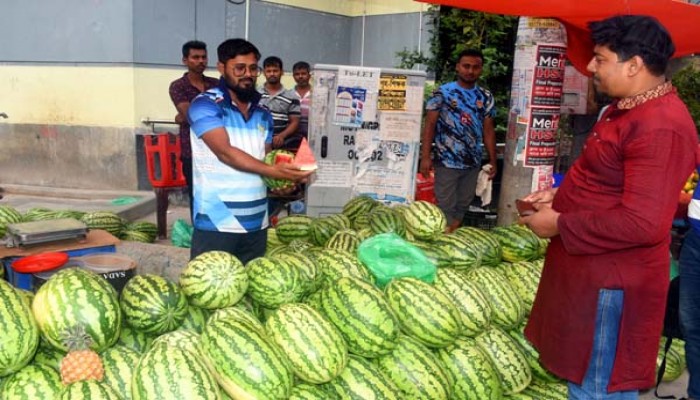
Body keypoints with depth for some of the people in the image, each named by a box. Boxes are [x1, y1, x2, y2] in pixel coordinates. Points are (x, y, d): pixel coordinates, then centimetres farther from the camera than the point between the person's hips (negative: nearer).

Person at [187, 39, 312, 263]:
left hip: (256, 221, 6)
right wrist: (272, 172, -29)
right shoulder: (205, 105, -7)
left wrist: (283, 177, -6)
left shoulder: (263, 113, 13)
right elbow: (225, 152, -19)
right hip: (216, 222, -6)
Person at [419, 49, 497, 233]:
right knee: (446, 206, 1)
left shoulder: (486, 97, 8)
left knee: (463, 205, 14)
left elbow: (488, 130, 10)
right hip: (447, 162, -4)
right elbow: (429, 125, -5)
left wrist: (492, 160, 7)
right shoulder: (443, 93, -3)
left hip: (473, 163, 4)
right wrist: (425, 157, -12)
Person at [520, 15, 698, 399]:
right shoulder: (628, 108, 11)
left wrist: (559, 225, -19)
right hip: (591, 268, 10)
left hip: (611, 281, -10)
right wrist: (559, 195, 8)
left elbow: (643, 223, -29)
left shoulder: (660, 126, -23)